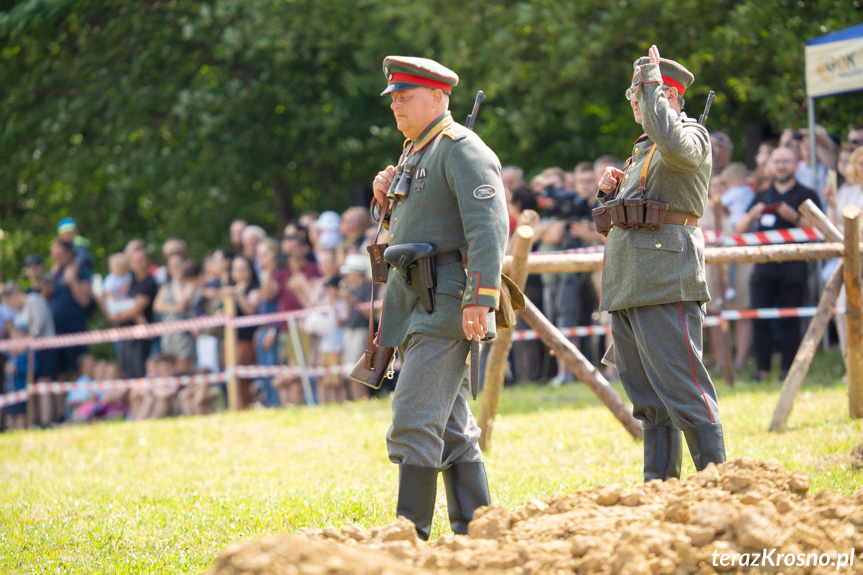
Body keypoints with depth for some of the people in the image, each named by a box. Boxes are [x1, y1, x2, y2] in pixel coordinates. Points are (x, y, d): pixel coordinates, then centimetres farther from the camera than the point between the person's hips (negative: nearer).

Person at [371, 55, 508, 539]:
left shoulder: (462, 149, -10)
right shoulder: (415, 152, 20)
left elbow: (489, 226, -20)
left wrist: (480, 299, -28)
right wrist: (385, 199, 8)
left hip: (446, 302, -10)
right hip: (415, 305, 10)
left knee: (413, 421, -14)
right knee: (451, 426, 11)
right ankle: (475, 532, 15)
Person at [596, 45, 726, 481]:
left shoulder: (692, 135, -2)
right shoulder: (643, 148, 24)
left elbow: (672, 146, -28)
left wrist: (652, 83, -17)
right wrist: (610, 193, 8)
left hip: (665, 282, -9)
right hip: (627, 288, 9)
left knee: (683, 389, -11)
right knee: (648, 399, 10)